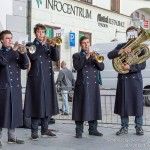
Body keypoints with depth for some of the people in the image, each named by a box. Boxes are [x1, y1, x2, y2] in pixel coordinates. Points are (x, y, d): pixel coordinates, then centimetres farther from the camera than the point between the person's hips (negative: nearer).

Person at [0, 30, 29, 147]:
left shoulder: (17, 53, 14)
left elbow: (25, 66, 3)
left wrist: (24, 54, -13)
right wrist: (13, 50, -19)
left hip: (16, 87, 5)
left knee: (14, 111, 8)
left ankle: (12, 136, 17)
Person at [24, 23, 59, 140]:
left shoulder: (48, 46, 16)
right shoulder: (30, 45, 4)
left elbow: (56, 58, 2)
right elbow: (33, 56, -16)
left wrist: (53, 46, -12)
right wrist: (42, 43, -15)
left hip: (48, 78, 5)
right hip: (36, 78, -4)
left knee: (47, 103, 6)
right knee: (37, 104, -6)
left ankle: (45, 130, 15)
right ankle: (34, 131, 0)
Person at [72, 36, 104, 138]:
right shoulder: (77, 56, 7)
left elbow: (102, 67, 5)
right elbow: (77, 67, -12)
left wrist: (95, 59, -11)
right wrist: (86, 57, -18)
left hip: (94, 86, 4)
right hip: (82, 86, -4)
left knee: (94, 107, 5)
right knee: (81, 108, -4)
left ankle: (93, 129, 15)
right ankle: (79, 131, 2)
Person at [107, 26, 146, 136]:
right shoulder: (121, 46, 11)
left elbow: (142, 65, -3)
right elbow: (110, 55, -4)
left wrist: (130, 67, -19)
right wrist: (121, 51, -20)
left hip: (135, 78, -1)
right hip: (123, 78, 1)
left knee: (137, 102, -1)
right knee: (123, 102, 1)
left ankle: (139, 127, 10)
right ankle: (124, 127, 11)